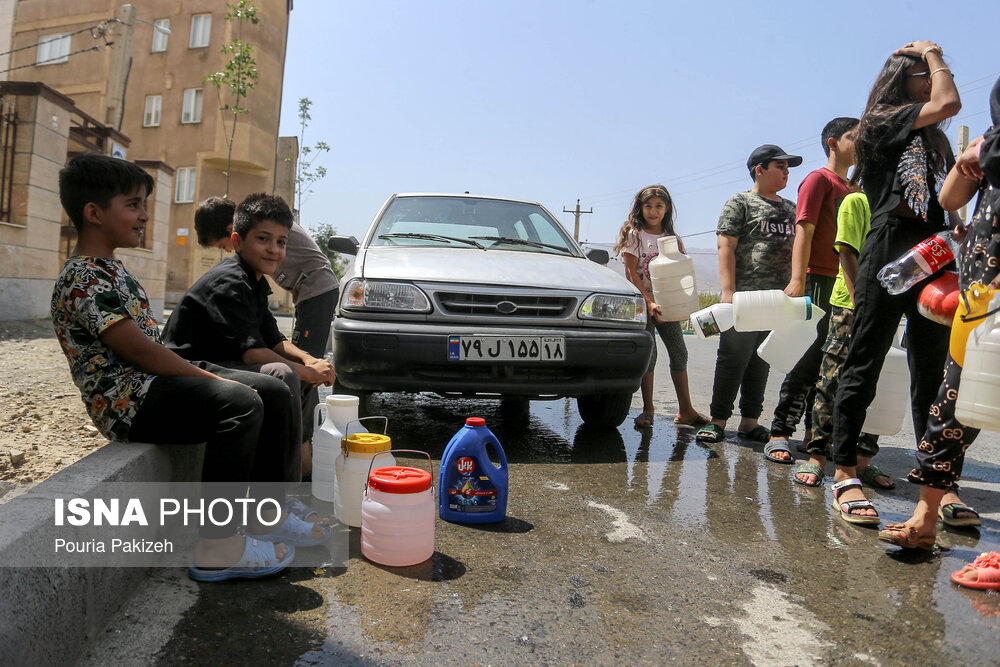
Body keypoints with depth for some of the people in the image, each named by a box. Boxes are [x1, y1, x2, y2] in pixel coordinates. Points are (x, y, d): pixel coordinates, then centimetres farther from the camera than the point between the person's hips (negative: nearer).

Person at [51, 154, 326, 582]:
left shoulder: (110, 269, 16)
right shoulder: (82, 281, -15)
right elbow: (139, 350, -22)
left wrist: (205, 373, 7)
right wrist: (212, 379, -17)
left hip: (153, 382, 10)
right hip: (129, 402, -10)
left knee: (273, 393, 2)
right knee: (240, 402, -31)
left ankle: (267, 514, 9)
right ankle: (216, 548, -23)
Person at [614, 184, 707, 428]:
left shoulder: (673, 238, 12)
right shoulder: (634, 234, 1)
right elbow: (631, 272, -7)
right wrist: (649, 302, -16)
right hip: (643, 303, -4)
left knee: (679, 352, 2)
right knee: (647, 353, -7)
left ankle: (685, 410, 9)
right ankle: (647, 409, 1)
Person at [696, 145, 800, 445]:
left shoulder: (790, 208, 20)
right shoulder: (740, 202, 1)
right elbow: (726, 247, -8)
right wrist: (728, 291, -17)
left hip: (779, 297, 6)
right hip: (744, 294, -6)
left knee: (761, 360, 8)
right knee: (733, 358, -4)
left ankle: (749, 421, 16)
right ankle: (718, 419, 5)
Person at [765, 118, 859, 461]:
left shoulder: (851, 188, 23)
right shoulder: (819, 179, -1)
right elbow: (804, 231, -12)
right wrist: (797, 279, -22)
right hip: (820, 281, -8)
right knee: (810, 359, -11)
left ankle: (815, 431, 17)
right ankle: (780, 433, -6)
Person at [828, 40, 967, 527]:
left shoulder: (933, 139, 26)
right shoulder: (882, 119, 6)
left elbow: (949, 199, 25)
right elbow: (949, 103, -6)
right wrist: (932, 54, 8)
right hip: (890, 249, -7)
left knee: (933, 370, 6)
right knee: (864, 363, -8)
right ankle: (844, 474, -4)